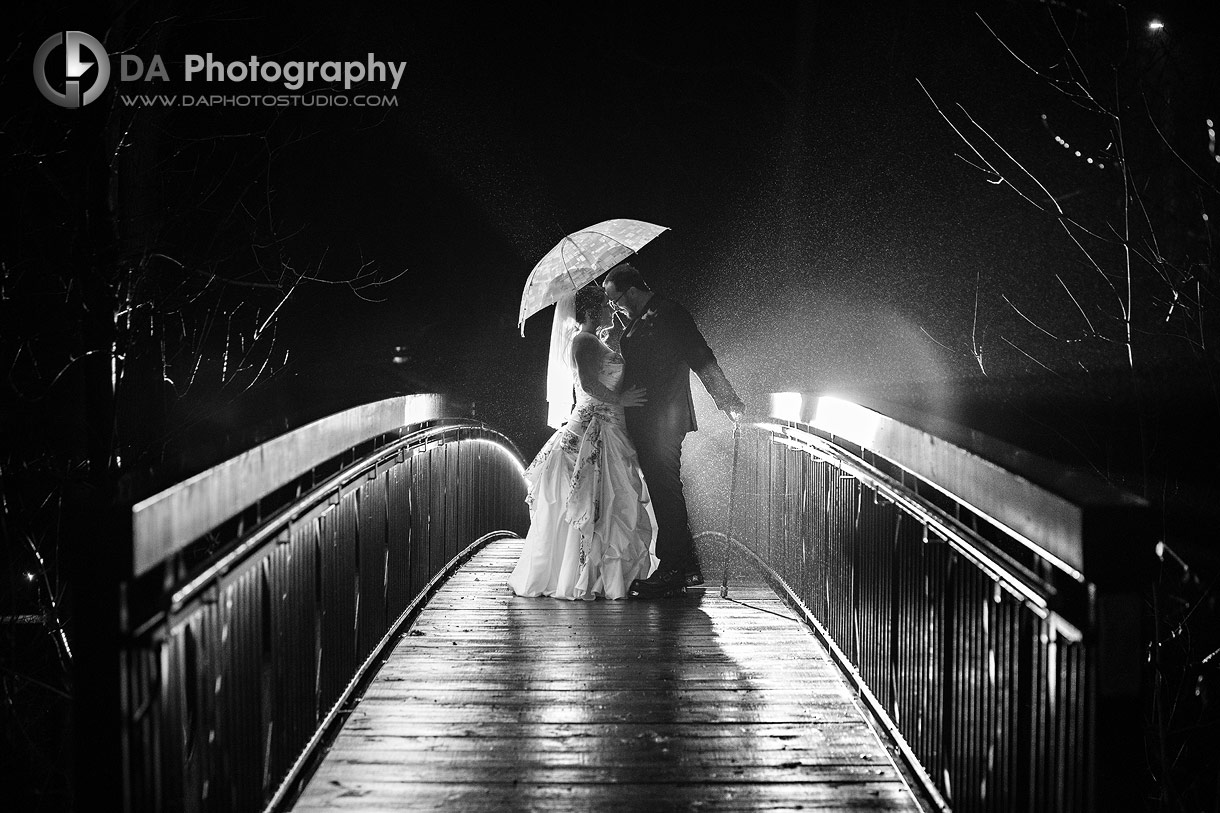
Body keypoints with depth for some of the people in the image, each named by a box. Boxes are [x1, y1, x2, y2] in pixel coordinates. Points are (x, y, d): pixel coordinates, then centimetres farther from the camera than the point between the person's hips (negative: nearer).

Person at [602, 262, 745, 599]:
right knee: (664, 494, 12)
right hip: (642, 422, 9)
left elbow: (702, 360, -13)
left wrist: (729, 403, -16)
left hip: (663, 421, -9)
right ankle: (685, 567, 18)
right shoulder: (636, 321, 17)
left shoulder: (669, 315, -10)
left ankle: (672, 572, -6)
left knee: (665, 493, -8)